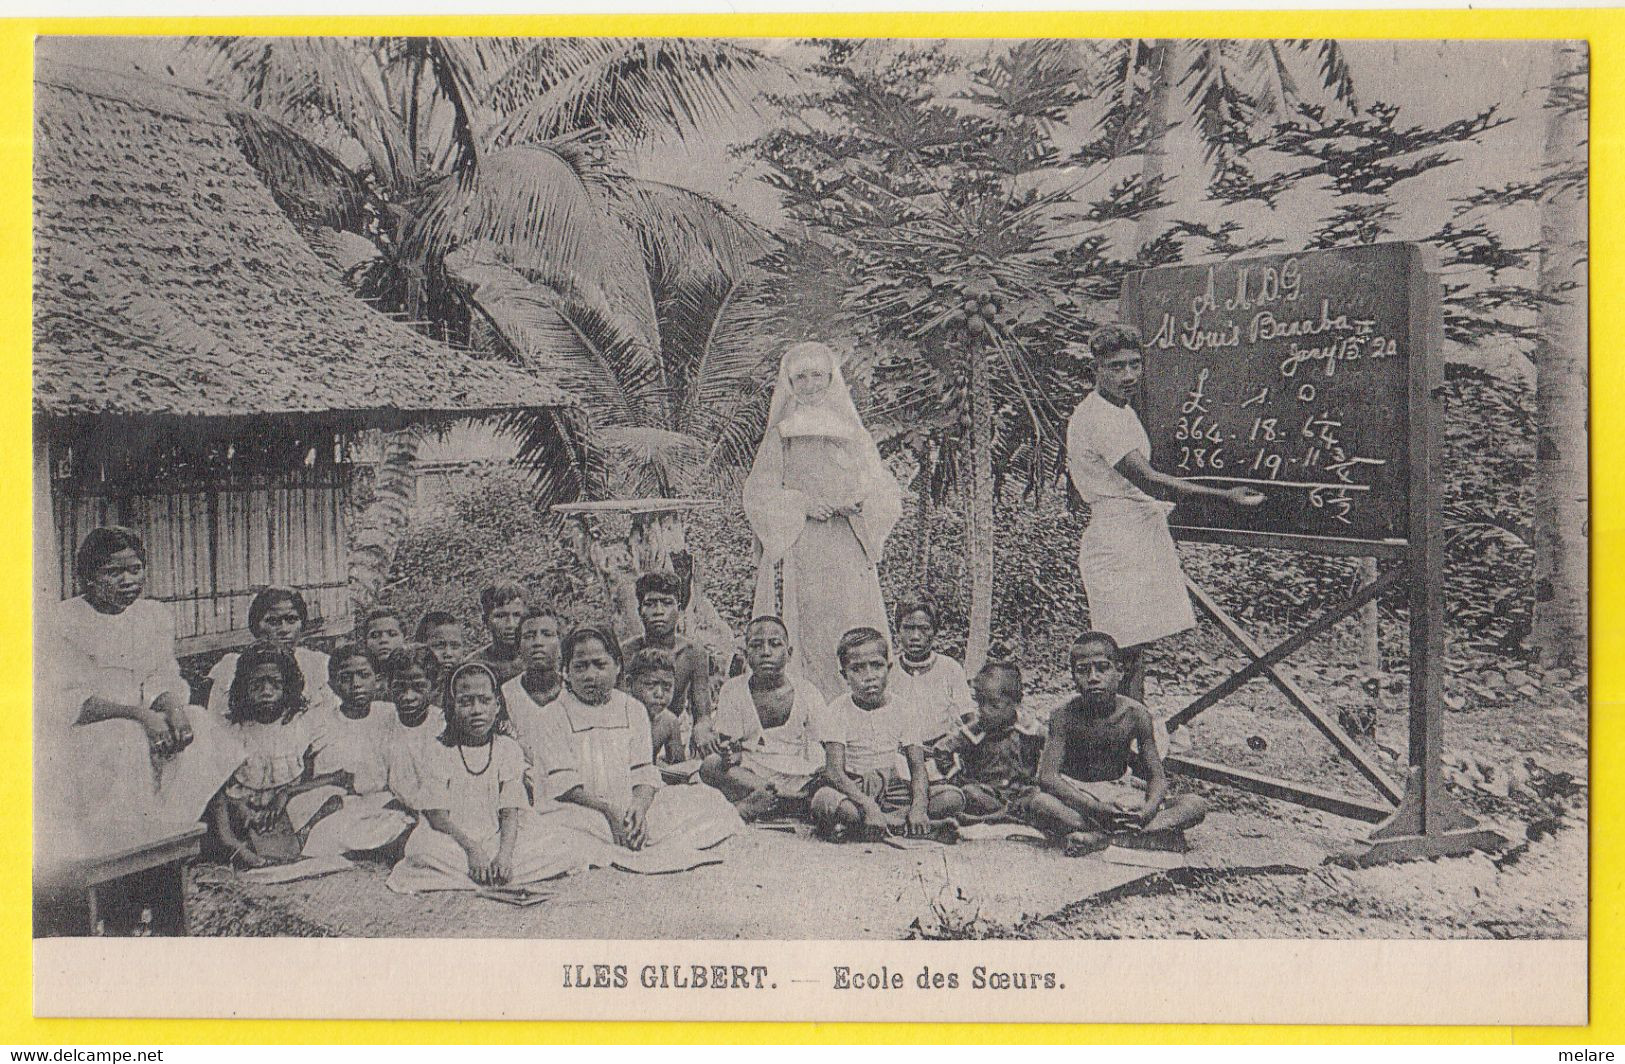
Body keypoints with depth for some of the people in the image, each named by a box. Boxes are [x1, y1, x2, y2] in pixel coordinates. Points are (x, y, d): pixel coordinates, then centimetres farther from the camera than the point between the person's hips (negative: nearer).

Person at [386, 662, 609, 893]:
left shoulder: (508, 749, 2)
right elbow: (437, 815, -9)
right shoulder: (440, 753, -3)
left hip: (498, 838, 2)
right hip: (455, 839, -2)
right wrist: (472, 849, -23)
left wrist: (505, 854, -21)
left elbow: (510, 812, -3)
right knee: (422, 847, -36)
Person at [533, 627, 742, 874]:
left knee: (708, 800, -12)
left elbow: (643, 771, 6)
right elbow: (562, 781, -8)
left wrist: (639, 807, -17)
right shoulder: (552, 716, 3)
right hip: (583, 812, -3)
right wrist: (608, 809, -21)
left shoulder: (632, 710, 13)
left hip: (629, 810, 4)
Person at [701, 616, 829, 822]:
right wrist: (730, 756, -23)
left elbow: (816, 758, 5)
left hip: (797, 778, 0)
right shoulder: (732, 691, 7)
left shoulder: (807, 692, 6)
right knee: (710, 765, -29)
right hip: (750, 775, 0)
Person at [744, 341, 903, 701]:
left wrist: (860, 500, -9)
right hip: (799, 558, -1)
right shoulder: (778, 438, 13)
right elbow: (757, 495, 2)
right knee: (806, 640, -11)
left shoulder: (856, 436, 16)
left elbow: (890, 496, 12)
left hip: (849, 558, 2)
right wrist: (803, 503, -13)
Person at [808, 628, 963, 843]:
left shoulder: (904, 711, 2)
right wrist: (868, 806, -33)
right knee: (823, 801, -38)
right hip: (853, 790, -3)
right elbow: (834, 771, -18)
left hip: (891, 789, 3)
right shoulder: (839, 710, -7)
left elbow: (918, 767, -5)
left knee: (953, 798, -17)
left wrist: (919, 806, -27)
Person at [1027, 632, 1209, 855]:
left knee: (1196, 806, -18)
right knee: (1039, 804, -37)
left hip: (1120, 792, 3)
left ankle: (1100, 836, -31)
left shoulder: (1136, 715, -10)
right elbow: (1047, 777, -22)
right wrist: (1097, 809, -35)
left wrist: (1147, 812, -30)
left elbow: (1157, 778, -7)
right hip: (1076, 793, -3)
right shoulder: (1065, 715, -15)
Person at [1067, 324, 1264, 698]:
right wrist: (1223, 496, -31)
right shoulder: (1098, 418, -19)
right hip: (1118, 538, -10)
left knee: (1136, 647, 11)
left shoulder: (1122, 409, 14)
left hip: (1145, 533, 10)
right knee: (1123, 653, -10)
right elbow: (1147, 480, -28)